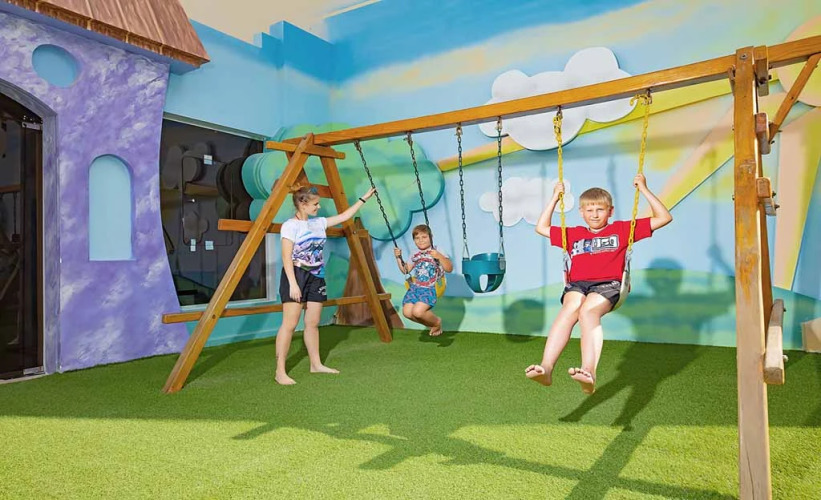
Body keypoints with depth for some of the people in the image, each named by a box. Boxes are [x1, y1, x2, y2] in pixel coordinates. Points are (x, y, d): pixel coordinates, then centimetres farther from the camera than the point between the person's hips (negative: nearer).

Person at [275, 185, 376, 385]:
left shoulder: (319, 223, 12)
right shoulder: (290, 225, -9)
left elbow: (345, 216, 18)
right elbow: (287, 257, -14)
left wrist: (364, 198, 18)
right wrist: (293, 283, -20)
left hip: (316, 277, 7)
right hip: (296, 275, -7)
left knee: (313, 323, 11)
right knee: (290, 323, -9)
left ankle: (316, 364, 20)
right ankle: (280, 371, -3)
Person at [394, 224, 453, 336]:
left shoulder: (437, 253, -1)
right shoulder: (415, 256, 14)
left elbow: (449, 269, -10)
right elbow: (406, 270, 21)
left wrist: (439, 257, -23)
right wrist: (399, 258, 9)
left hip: (429, 289, -6)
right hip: (415, 288, 6)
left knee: (418, 311, -26)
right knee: (407, 312, -10)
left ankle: (437, 322, 6)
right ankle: (431, 324, 15)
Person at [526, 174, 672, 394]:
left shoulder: (621, 229, 22)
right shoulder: (573, 234, 30)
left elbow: (664, 218, 21)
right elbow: (541, 228, 37)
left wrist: (644, 189, 18)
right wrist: (555, 197, 35)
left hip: (608, 284, -2)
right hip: (577, 284, 2)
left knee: (588, 311, -36)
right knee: (571, 307, -35)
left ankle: (589, 373, -53)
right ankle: (546, 369, -51)